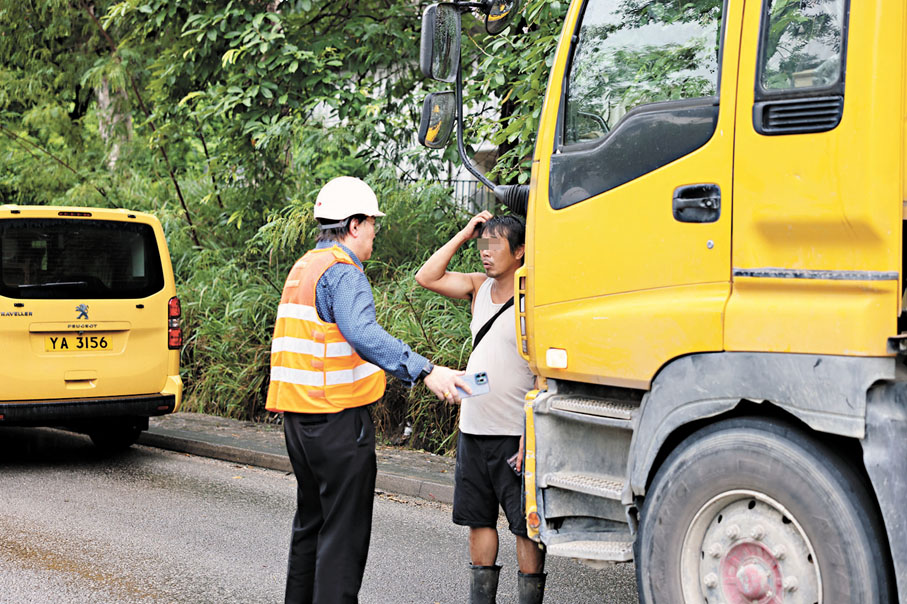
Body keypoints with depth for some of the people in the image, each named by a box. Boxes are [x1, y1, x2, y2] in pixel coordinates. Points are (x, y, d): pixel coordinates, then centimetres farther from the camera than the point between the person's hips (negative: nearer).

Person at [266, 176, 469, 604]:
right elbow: (364, 336, -31)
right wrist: (424, 371, -40)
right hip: (338, 417, -10)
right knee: (345, 531, -5)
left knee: (311, 521, 19)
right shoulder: (341, 272, -15)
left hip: (298, 418, 10)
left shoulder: (302, 268, 17)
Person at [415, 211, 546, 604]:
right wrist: (465, 234, 3)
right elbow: (427, 277, 6)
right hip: (473, 430, 7)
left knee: (525, 525, -1)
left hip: (514, 434, -7)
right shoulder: (480, 288, 11)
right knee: (478, 519, 13)